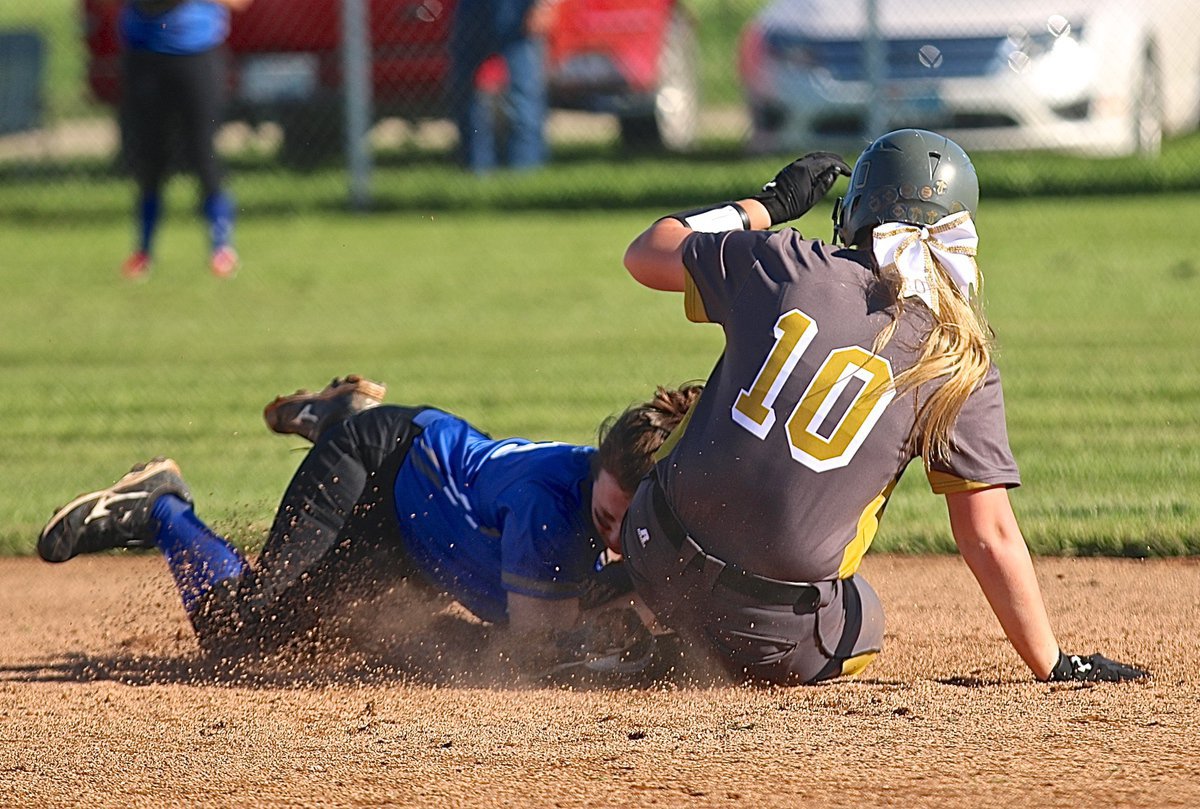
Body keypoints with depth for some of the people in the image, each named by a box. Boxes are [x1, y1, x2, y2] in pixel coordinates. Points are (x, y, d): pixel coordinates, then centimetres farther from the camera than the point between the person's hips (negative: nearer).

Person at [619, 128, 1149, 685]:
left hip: (657, 559, 3)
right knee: (860, 630, 32)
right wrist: (1053, 667, 3)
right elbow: (989, 537, -5)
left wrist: (770, 203, 24)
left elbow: (646, 255, 15)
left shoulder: (783, 263, -3)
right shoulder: (960, 367, -5)